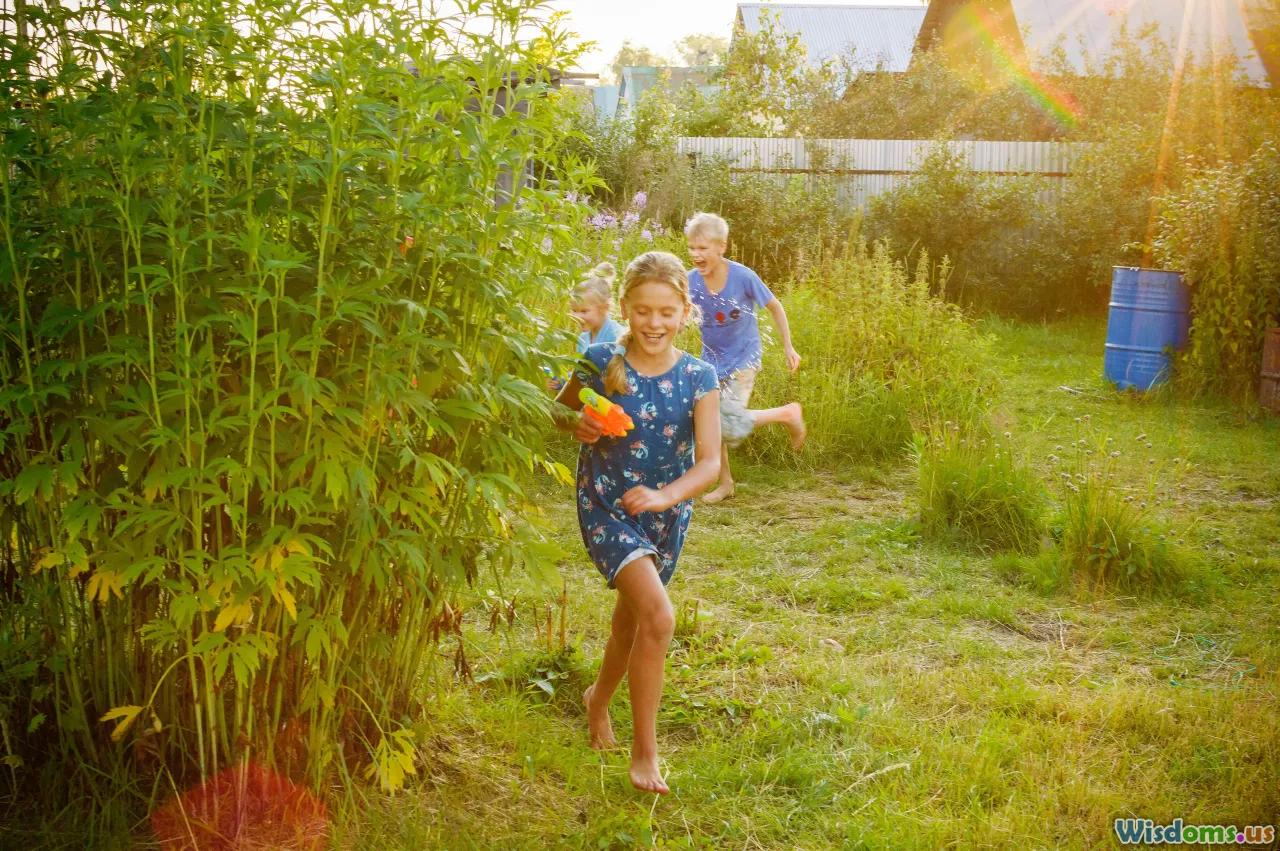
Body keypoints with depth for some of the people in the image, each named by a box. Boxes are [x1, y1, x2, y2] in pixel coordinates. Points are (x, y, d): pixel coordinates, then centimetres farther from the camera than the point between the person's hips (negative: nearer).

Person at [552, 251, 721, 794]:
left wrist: (664, 497, -33)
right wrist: (577, 423, -19)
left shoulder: (698, 377, -10)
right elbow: (557, 409, 4)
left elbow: (710, 462, -16)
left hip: (667, 514, 4)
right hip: (606, 507, -3)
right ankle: (645, 752, -5)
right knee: (658, 616, -21)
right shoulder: (602, 363, -13)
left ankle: (599, 698, 52)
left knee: (631, 623, 21)